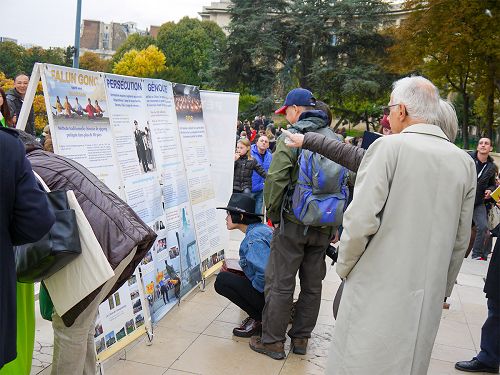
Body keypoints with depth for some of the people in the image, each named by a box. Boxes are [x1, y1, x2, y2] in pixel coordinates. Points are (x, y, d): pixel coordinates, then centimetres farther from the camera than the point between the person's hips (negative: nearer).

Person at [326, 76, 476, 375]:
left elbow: (361, 219, -17)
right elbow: (460, 241, 8)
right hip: (428, 297, 5)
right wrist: (442, 290, 19)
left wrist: (345, 267, -1)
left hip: (378, 291, -5)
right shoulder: (465, 162, 3)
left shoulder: (389, 147, -12)